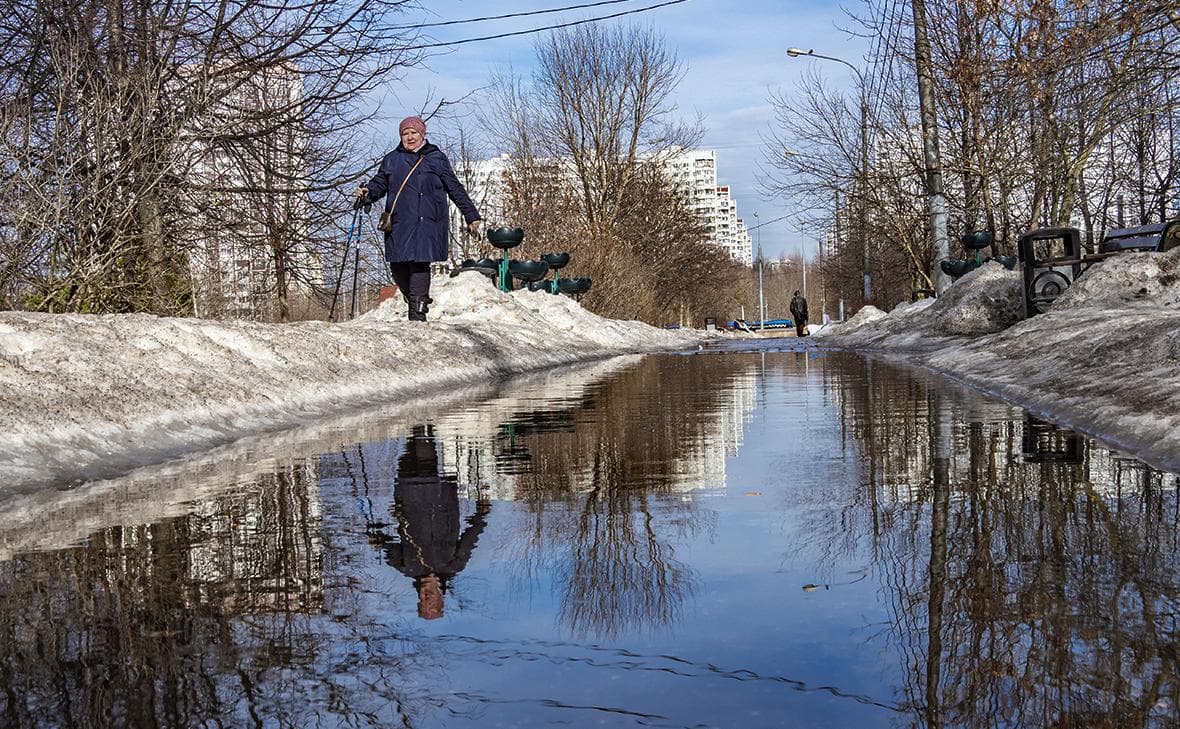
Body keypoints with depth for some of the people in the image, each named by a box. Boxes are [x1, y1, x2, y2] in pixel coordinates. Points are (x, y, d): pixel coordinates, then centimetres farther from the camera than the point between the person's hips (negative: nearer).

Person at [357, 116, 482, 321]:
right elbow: (379, 184, 17)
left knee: (419, 263, -13)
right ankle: (418, 301, 21)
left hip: (426, 222, -3)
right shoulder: (391, 160, 16)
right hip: (398, 224, 3)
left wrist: (471, 216, 9)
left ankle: (418, 313, -9)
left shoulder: (437, 159, 9)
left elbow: (455, 189, 10)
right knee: (397, 266, 1)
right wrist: (367, 193, -6)